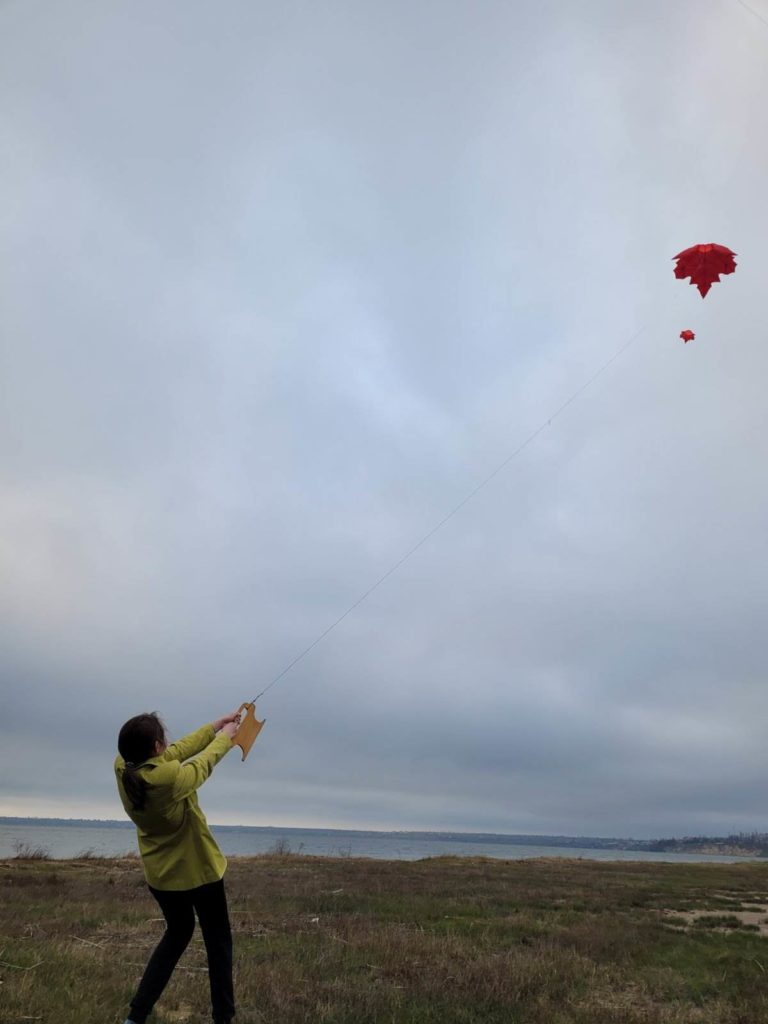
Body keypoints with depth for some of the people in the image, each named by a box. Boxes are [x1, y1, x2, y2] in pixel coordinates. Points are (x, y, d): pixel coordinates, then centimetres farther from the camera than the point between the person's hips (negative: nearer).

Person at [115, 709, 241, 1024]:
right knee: (218, 941, 16)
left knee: (177, 933, 29)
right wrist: (225, 736, 3)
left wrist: (215, 726, 2)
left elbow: (179, 751, -5)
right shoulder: (170, 777, -36)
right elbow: (203, 763, -16)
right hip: (198, 871, -6)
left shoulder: (122, 768, -15)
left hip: (160, 874, 6)